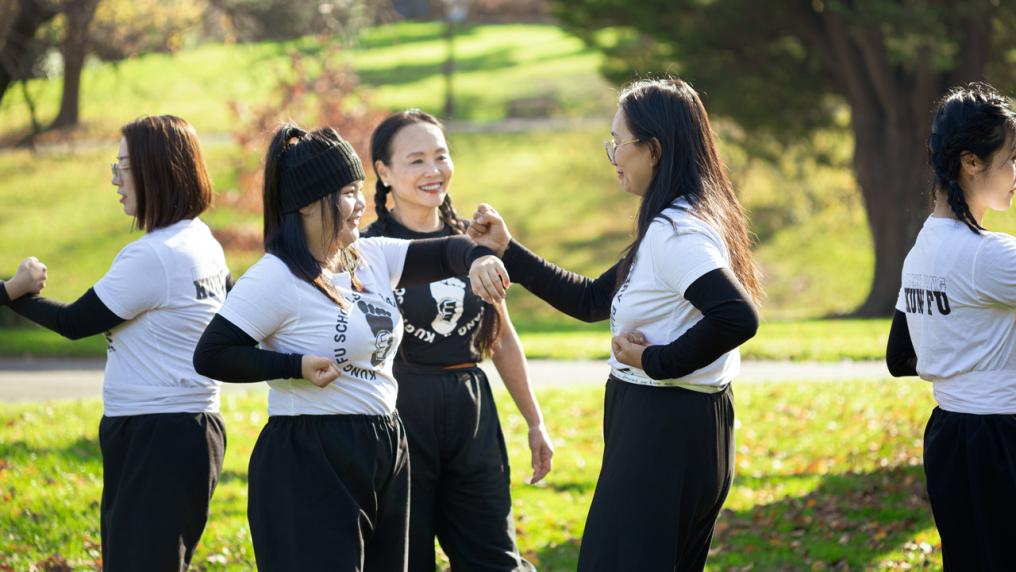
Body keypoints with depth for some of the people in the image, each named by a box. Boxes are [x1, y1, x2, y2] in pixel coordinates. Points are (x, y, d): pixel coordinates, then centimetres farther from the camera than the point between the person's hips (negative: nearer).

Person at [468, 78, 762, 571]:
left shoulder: (676, 231, -19)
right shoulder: (672, 226, 14)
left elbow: (737, 318, -32)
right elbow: (592, 301, 21)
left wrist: (656, 361, -20)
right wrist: (507, 252, 19)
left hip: (664, 434, -10)